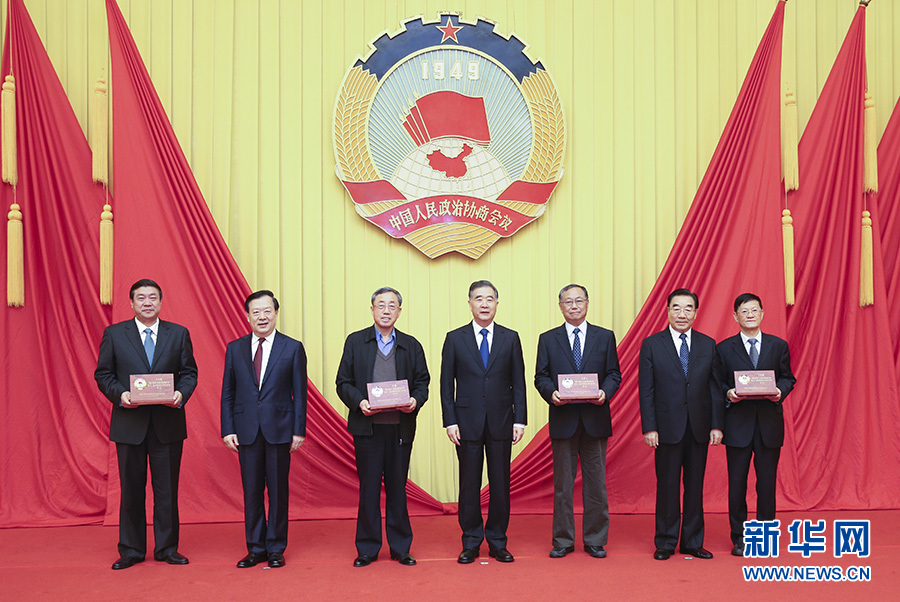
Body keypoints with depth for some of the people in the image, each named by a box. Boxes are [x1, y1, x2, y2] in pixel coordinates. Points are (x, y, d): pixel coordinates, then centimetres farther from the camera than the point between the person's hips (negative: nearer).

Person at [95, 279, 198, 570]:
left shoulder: (179, 334, 6)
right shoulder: (114, 334, 5)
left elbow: (189, 372, 7)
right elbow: (103, 374, 5)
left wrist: (182, 393, -12)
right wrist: (119, 394, -13)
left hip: (168, 423, 1)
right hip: (129, 424, 0)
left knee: (167, 489, 6)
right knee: (131, 490, 8)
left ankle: (167, 548, 19)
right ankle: (131, 550, 21)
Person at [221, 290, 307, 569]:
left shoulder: (293, 348, 1)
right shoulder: (235, 349, 8)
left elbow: (300, 393, 1)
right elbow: (227, 393, 9)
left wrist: (299, 430, -4)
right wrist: (227, 430, 1)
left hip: (279, 430, -2)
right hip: (246, 430, 2)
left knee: (278, 491, 4)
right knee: (251, 491, 7)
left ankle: (275, 549, 16)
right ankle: (255, 548, 19)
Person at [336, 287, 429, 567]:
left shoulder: (411, 345, 11)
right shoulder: (355, 342, 7)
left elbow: (422, 382, 10)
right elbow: (343, 382, 4)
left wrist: (416, 400, -10)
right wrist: (359, 401, -13)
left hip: (401, 426, 1)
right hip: (367, 426, -1)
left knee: (398, 487, 7)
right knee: (369, 488, 4)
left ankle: (400, 547, 19)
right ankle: (367, 549, 16)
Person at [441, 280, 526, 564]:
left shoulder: (510, 338, 6)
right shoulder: (454, 338, 4)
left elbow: (518, 383, 6)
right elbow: (446, 384, 3)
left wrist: (519, 420, -2)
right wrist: (450, 421, -5)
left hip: (501, 422, 1)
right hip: (467, 422, -1)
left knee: (500, 484, 6)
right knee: (469, 484, 5)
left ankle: (498, 542, 19)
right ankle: (471, 543, 18)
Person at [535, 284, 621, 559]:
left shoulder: (605, 337, 8)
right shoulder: (548, 339, 7)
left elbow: (614, 374, 6)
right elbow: (541, 377, 5)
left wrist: (605, 392, -13)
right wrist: (551, 393, -14)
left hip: (595, 419, 0)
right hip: (563, 419, 0)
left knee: (596, 482, 6)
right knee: (562, 483, 6)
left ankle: (595, 540, 17)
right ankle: (563, 540, 16)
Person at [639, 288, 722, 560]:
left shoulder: (708, 345, 7)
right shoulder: (651, 345, -1)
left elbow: (715, 387, 6)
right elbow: (646, 390, -3)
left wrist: (717, 424, -1)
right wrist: (649, 427, -9)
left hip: (699, 427, 3)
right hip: (667, 427, -2)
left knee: (695, 486, 9)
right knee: (667, 487, 4)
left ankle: (692, 542, 22)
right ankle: (665, 543, 17)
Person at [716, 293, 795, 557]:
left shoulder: (779, 345, 9)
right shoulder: (724, 348, 5)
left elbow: (787, 377, 10)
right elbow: (717, 383, 6)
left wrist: (780, 390, -10)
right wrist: (728, 393, -14)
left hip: (769, 423, 1)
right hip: (738, 424, -1)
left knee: (767, 481, 6)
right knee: (737, 482, 4)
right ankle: (739, 538, 15)